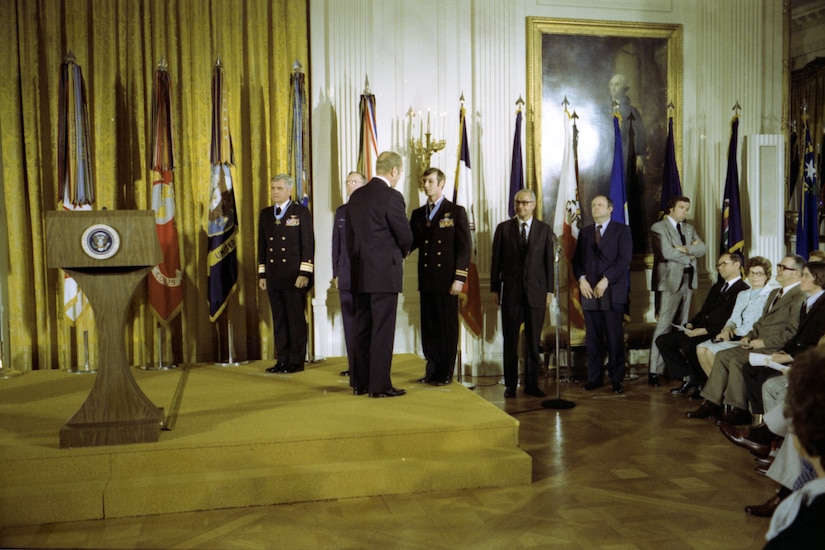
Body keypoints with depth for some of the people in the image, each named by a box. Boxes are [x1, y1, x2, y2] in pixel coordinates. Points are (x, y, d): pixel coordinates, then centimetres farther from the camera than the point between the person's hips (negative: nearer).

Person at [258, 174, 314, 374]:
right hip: (273, 277, 5)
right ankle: (282, 359, 14)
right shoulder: (265, 214, 15)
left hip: (294, 276, -5)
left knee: (296, 318, -1)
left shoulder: (301, 212, 1)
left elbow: (308, 244, -5)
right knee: (278, 319, 7)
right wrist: (261, 274, 10)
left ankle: (296, 361, 5)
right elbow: (261, 245, 15)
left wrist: (304, 273, -12)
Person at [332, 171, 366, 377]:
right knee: (349, 320, 6)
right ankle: (353, 363, 13)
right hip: (346, 274, 5)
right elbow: (336, 243, 14)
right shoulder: (341, 211, 15)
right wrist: (335, 273, 9)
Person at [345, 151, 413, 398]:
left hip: (360, 273, 7)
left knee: (362, 329, 13)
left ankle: (360, 382, 20)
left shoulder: (356, 196, 10)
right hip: (385, 273, -7)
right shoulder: (392, 197, -13)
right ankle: (379, 385, 4)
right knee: (382, 330, -1)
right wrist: (401, 252, 11)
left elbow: (350, 236, 13)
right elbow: (405, 236, -10)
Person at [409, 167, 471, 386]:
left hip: (447, 280, -4)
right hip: (426, 280, 4)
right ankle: (432, 370, 17)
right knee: (428, 326, 7)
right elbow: (411, 242, 9)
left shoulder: (456, 212, 1)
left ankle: (446, 373, 11)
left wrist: (459, 278, -12)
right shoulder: (418, 214, 14)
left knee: (447, 326, 2)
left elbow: (464, 247, -4)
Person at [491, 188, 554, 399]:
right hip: (511, 291, 0)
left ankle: (531, 384, 14)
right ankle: (510, 384, 12)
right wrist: (495, 288, 2)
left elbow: (549, 261, 6)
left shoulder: (544, 229, 7)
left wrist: (550, 290, 2)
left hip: (536, 292, 0)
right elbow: (496, 260, 5)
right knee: (510, 340, 3)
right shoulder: (503, 228, 6)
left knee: (533, 341, 4)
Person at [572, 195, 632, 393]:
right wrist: (581, 279, -5)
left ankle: (617, 380, 4)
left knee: (615, 337, -2)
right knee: (592, 338, 3)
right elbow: (577, 259, 13)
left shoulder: (622, 230, 5)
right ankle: (594, 378, 10)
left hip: (612, 291, -3)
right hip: (589, 291, 4)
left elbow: (624, 259, -6)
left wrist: (606, 280, -14)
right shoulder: (584, 232, 19)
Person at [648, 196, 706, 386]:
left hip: (688, 280, 7)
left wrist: (684, 248, -11)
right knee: (663, 325, -11)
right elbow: (667, 252, -15)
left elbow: (702, 249, 5)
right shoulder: (658, 227, -2)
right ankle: (655, 371, -11)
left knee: (682, 326, 7)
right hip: (670, 281, -7)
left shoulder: (689, 228, 20)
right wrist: (690, 256, -3)